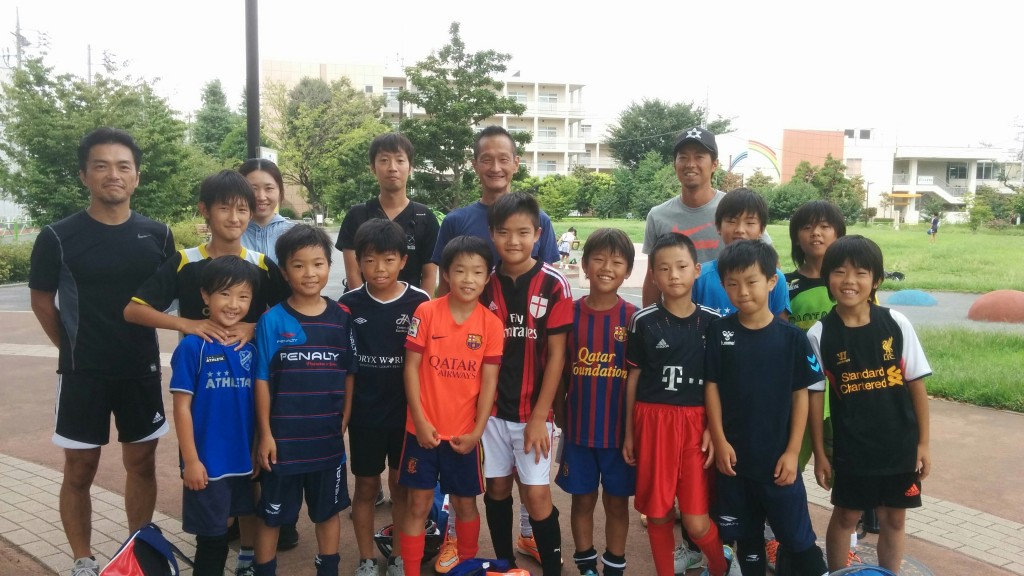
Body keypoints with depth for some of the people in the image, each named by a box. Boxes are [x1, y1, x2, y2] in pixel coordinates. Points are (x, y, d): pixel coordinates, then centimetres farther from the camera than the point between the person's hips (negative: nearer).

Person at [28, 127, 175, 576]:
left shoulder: (157, 235, -2)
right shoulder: (58, 237, -9)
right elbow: (41, 301, 2)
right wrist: (75, 350, 6)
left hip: (143, 369, 3)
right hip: (82, 373, -2)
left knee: (142, 463, 12)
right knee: (80, 470, 7)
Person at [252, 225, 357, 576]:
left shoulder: (341, 318, -2)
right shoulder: (272, 321, -9)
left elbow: (349, 373, 5)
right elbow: (262, 380, -7)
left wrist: (345, 418, 0)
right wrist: (265, 433, -8)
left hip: (328, 437, 3)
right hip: (283, 438, -2)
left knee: (328, 510, 17)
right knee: (272, 514, 12)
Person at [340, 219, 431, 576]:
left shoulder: (420, 303, -7)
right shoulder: (349, 305, -5)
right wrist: (341, 410, -1)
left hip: (408, 411, 0)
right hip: (364, 413, 0)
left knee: (403, 485, 13)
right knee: (366, 487, 12)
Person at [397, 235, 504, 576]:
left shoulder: (492, 324, -5)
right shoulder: (426, 312, -8)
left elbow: (489, 380, -4)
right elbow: (411, 366, -6)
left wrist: (478, 431, -7)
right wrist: (420, 421, -10)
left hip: (464, 433, 1)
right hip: (424, 429, -1)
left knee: (465, 504, 15)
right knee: (419, 505, 8)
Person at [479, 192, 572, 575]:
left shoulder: (553, 285, -9)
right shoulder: (484, 284, 0)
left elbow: (557, 354, -8)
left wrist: (539, 416, -11)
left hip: (533, 410, -3)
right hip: (492, 407, 3)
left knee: (536, 495, -2)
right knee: (497, 489, 13)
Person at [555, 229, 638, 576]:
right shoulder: (569, 314, -4)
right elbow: (559, 374, 2)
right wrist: (559, 422, 2)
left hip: (620, 429, -1)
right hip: (579, 428, 1)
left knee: (617, 502, 12)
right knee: (582, 500, 13)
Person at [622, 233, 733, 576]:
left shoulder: (712, 322, 1)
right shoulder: (643, 322, -1)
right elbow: (633, 378, 5)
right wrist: (628, 432, 5)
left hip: (695, 422, 0)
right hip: (653, 421, 1)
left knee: (697, 521, 0)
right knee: (658, 514, 8)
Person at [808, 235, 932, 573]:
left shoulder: (896, 324, -7)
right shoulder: (819, 335, -10)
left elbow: (916, 384, -1)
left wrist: (923, 442, 0)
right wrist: (819, 453, -2)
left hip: (901, 444, 1)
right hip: (851, 447, -1)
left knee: (893, 519, 14)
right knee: (845, 517, 12)